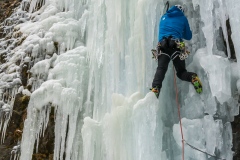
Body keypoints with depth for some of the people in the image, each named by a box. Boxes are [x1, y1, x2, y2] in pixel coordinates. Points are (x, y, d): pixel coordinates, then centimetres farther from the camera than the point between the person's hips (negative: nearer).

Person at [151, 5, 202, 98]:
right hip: (176, 46, 0)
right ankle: (193, 77, -24)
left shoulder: (164, 17, 27)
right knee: (181, 72, 7)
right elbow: (188, 36, 29)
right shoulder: (183, 18, 22)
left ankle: (155, 88, -41)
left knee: (161, 69, -15)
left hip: (163, 45, 0)